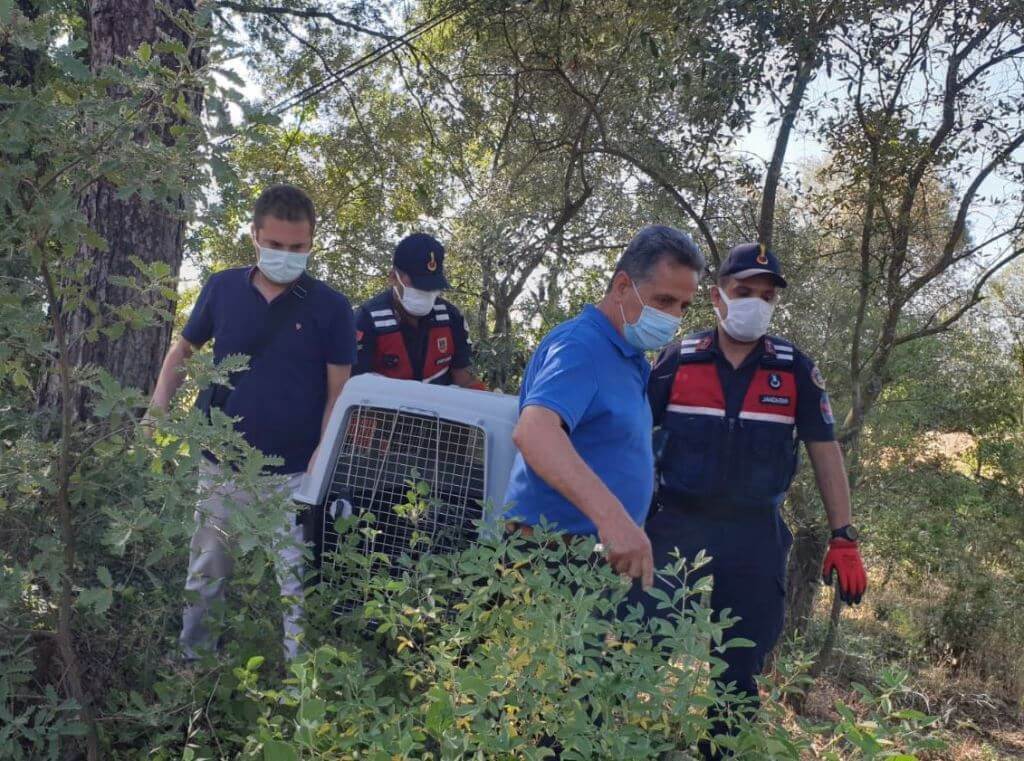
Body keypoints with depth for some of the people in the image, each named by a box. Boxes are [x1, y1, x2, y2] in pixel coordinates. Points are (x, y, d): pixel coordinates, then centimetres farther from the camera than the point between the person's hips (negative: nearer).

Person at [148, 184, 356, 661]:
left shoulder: (330, 307, -6)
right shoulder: (222, 289, 1)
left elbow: (339, 390, -4)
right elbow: (183, 350, 13)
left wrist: (323, 459, -13)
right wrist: (159, 406, -1)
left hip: (294, 474, -3)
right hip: (222, 467, 3)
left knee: (298, 582, 3)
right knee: (205, 576, 18)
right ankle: (188, 660, 37)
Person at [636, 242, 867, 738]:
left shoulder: (796, 370, 2)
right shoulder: (679, 359, 0)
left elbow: (824, 451, 4)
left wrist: (843, 539, -1)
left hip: (755, 536, 1)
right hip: (675, 526, 0)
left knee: (740, 668, 10)